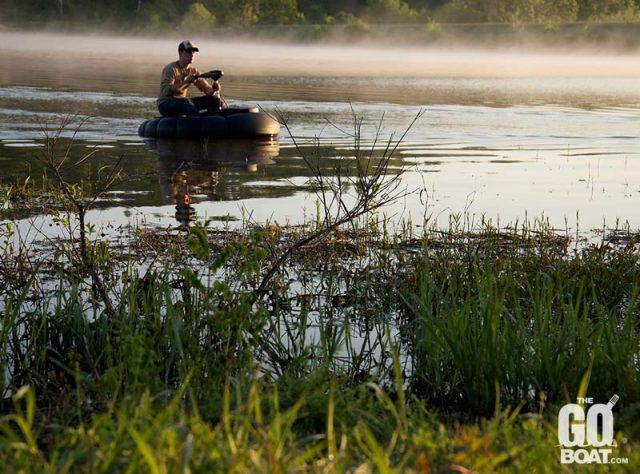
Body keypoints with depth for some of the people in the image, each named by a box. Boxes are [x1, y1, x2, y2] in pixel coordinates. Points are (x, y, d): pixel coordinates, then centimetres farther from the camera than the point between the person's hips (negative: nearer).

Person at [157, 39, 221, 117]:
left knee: (214, 99, -4)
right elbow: (166, 91, -28)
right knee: (186, 102, -39)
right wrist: (186, 82, -36)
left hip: (183, 104, 7)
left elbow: (206, 88, 5)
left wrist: (213, 88, -19)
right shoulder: (170, 69, -14)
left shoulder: (193, 70, 7)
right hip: (165, 105, -7)